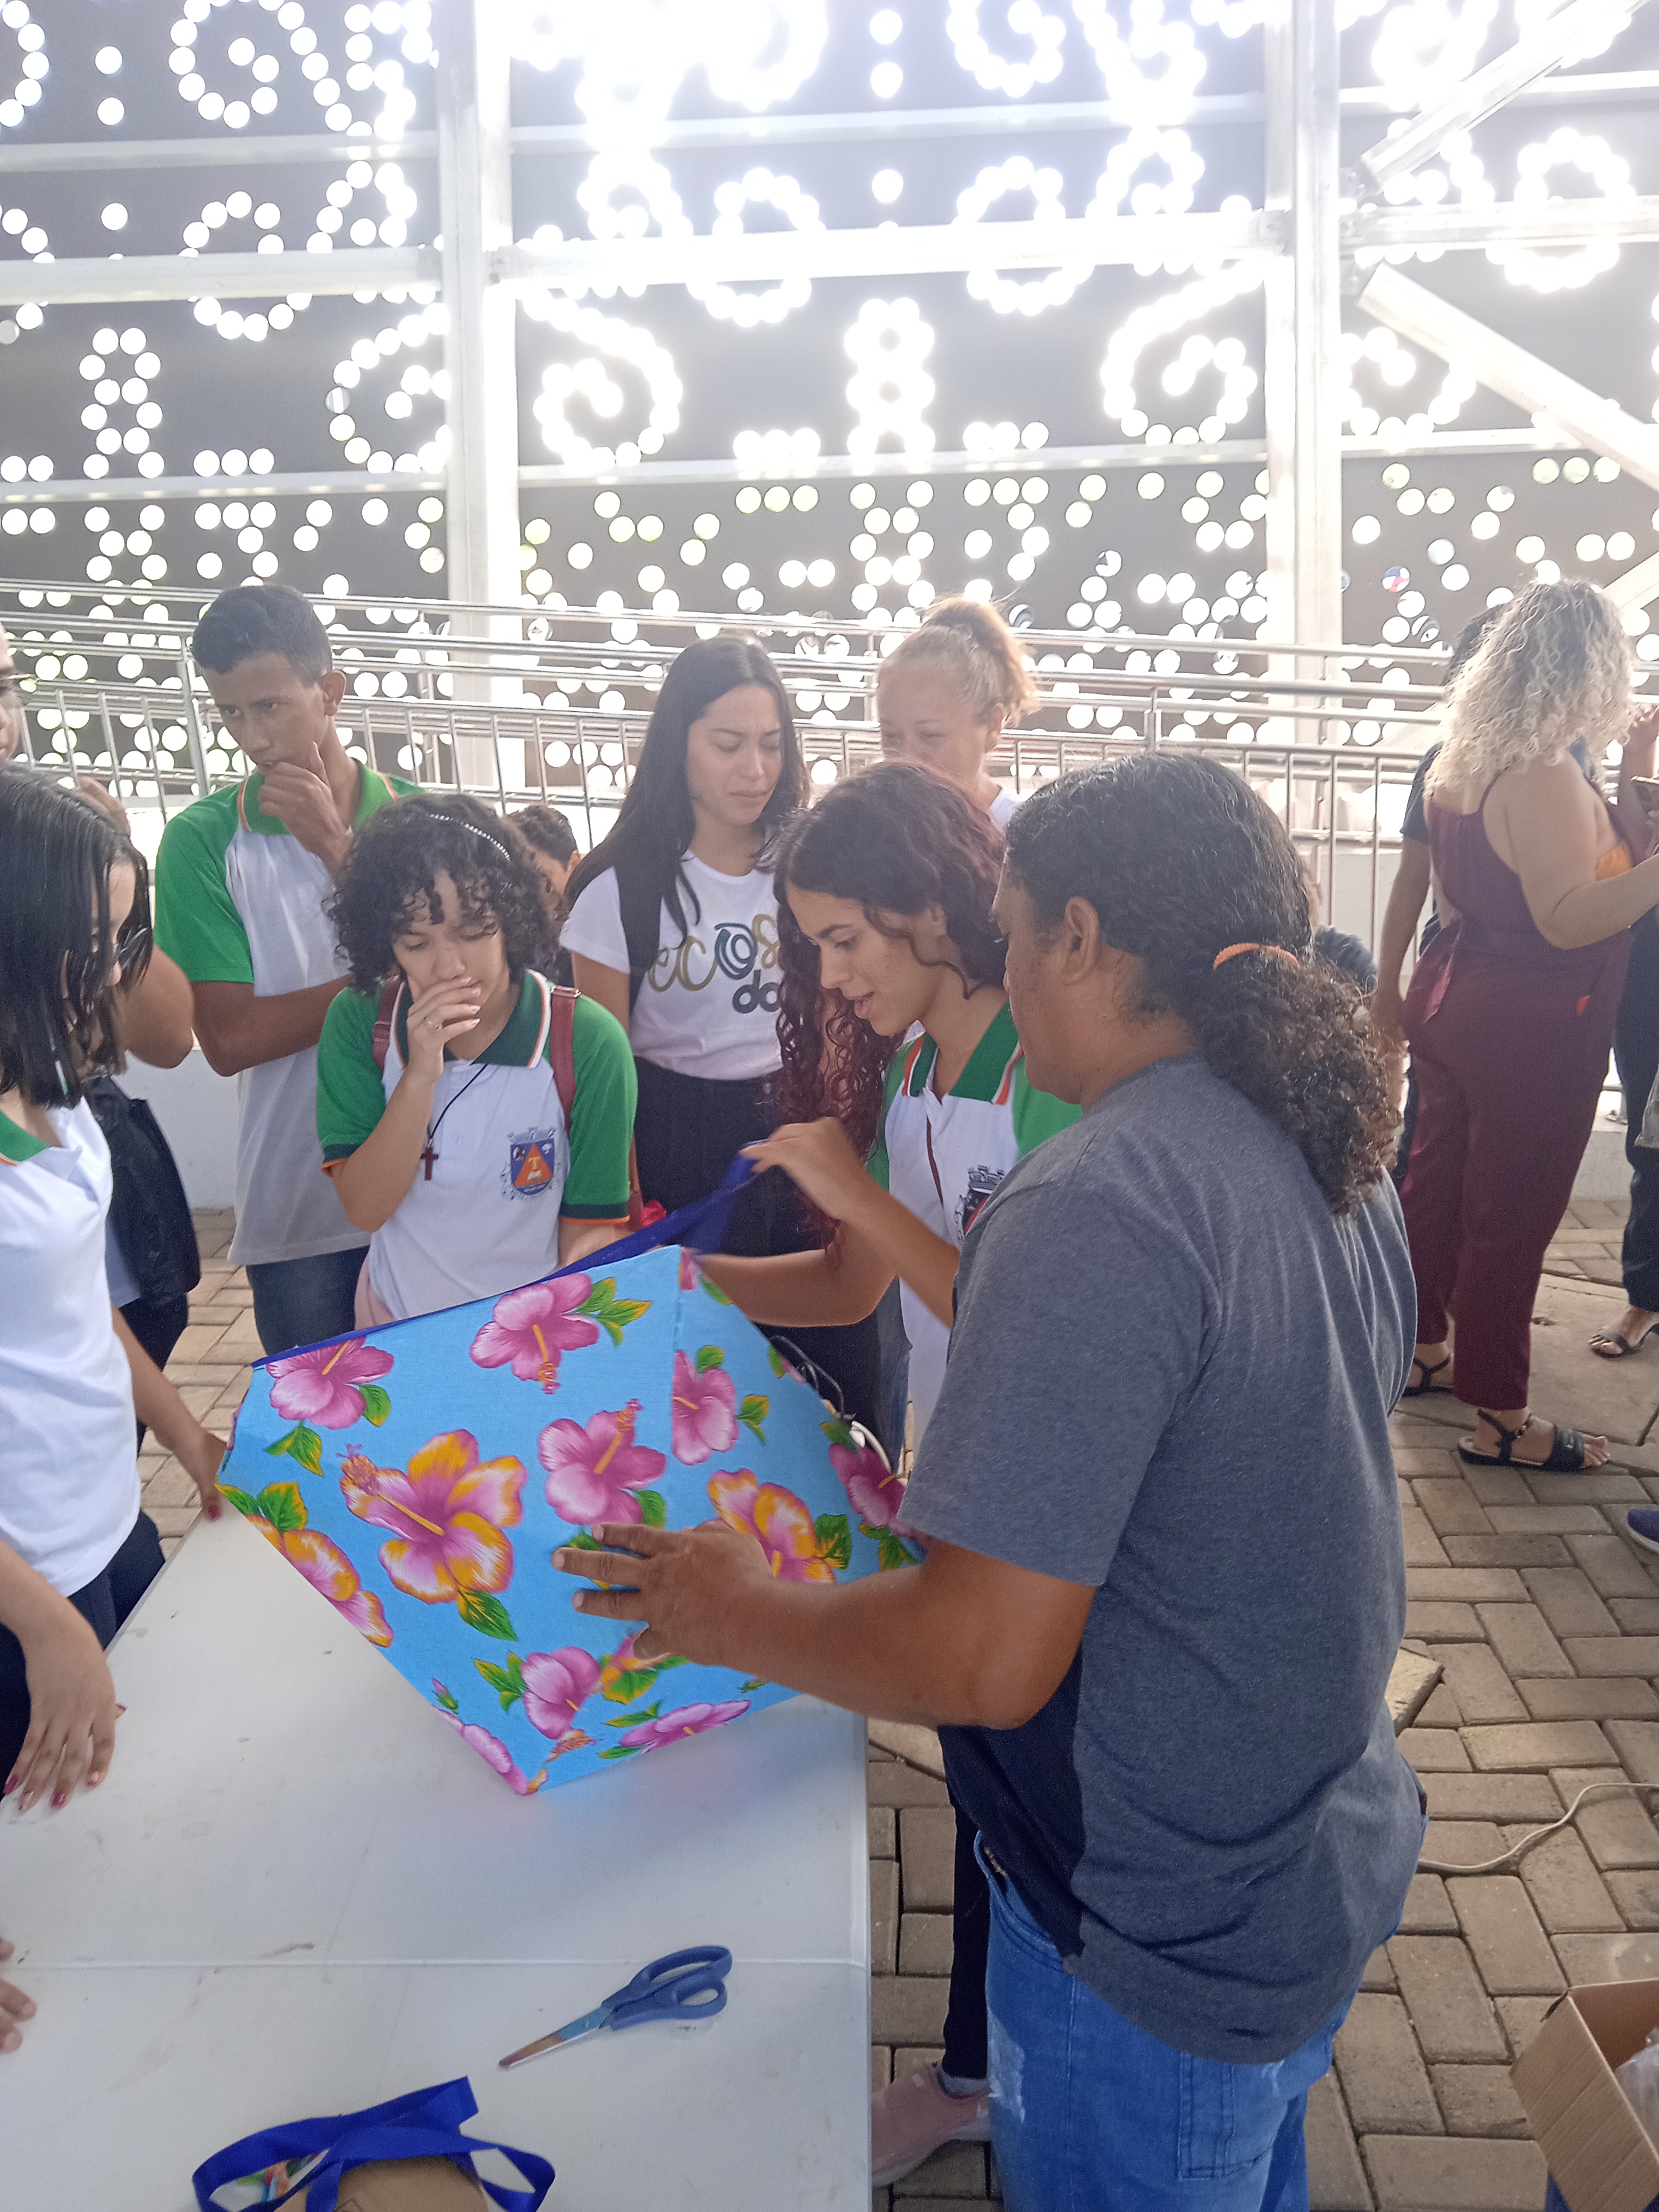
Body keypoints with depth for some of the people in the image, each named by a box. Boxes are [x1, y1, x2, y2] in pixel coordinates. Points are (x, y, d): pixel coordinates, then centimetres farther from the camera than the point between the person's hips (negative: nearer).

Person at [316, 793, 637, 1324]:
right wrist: (419, 1078, -21)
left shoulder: (588, 1042, -11)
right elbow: (364, 1210, -8)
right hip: (399, 1321, 2)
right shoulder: (358, 1022, -5)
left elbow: (589, 1231, -7)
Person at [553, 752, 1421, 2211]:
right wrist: (971, 1507, 15)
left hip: (1158, 1946, -8)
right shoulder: (1339, 1154, -1)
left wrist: (736, 1616, -13)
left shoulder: (1098, 1207, -30)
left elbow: (988, 1662, -30)